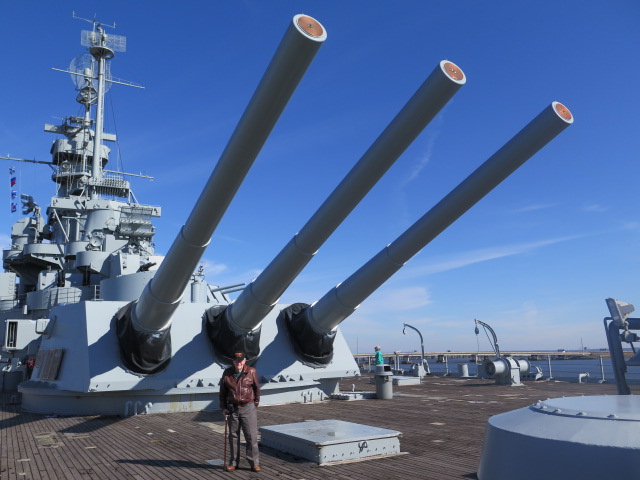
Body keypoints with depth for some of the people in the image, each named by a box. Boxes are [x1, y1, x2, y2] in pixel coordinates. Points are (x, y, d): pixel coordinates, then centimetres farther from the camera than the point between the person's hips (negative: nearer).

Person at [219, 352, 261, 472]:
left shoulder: (252, 372, -6)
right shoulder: (227, 373, -1)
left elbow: (256, 389, 5)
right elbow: (222, 392, 8)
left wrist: (255, 404, 10)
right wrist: (223, 408, 4)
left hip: (248, 408, -2)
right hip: (232, 409, 2)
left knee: (252, 436, -1)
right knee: (233, 436, 12)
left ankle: (254, 463, 10)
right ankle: (233, 463, 25)